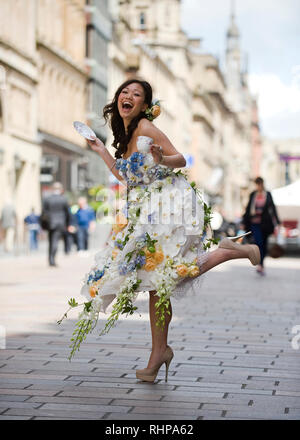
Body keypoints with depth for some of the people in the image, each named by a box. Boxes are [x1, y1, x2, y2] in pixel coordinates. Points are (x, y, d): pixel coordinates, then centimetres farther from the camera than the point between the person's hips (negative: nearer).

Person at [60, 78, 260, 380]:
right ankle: (158, 352, 8)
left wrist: (161, 159, -33)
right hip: (147, 210, 8)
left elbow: (181, 159, -12)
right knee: (156, 278, 5)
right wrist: (100, 150, 25)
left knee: (165, 274, -16)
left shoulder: (145, 127, -10)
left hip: (171, 203, -8)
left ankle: (231, 251, 2)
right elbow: (126, 177, 21)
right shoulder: (125, 135, 14)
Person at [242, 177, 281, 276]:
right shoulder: (253, 195, 7)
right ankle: (260, 265, -24)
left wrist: (276, 222, -3)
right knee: (258, 242, -17)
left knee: (264, 244, 8)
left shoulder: (268, 195, 4)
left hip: (265, 223, 1)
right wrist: (244, 222, 13)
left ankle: (261, 265, 24)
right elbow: (248, 209, 12)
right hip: (255, 222, -1)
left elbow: (273, 208, 4)